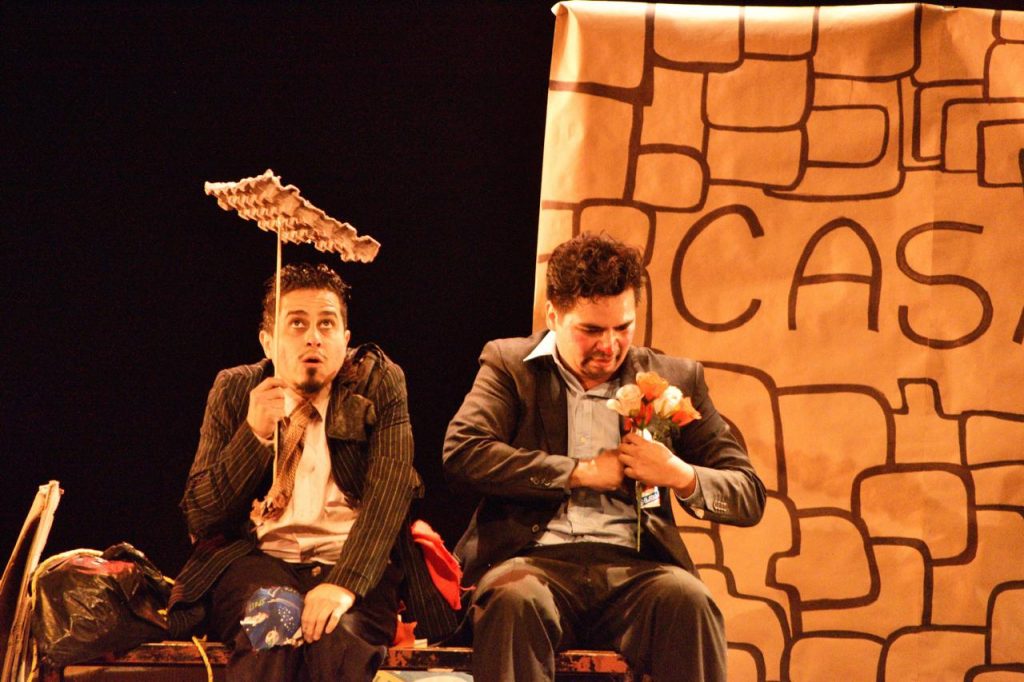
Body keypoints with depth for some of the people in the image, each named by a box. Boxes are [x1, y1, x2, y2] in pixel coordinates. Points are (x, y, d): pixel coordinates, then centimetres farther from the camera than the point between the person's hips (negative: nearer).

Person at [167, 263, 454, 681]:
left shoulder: (378, 383, 7)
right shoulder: (234, 391, 11)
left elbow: (389, 489, -7)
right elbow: (199, 517, 7)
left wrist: (345, 582, -24)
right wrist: (254, 433, -9)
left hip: (352, 561, -1)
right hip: (256, 560, 1)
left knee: (339, 635, -35)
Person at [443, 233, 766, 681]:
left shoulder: (674, 379, 17)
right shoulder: (510, 364, 14)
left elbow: (750, 496, 15)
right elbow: (462, 454, -4)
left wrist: (682, 476, -8)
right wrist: (581, 472, -4)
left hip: (632, 565, 1)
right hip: (537, 558, -1)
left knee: (687, 599, -33)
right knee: (515, 599, -37)